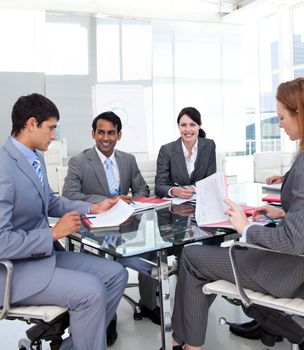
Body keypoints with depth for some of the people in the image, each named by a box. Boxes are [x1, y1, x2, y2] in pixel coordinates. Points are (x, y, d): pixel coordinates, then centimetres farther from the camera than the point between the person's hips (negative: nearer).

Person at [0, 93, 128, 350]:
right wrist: (54, 233, -20)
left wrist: (92, 208, 8)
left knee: (116, 274, 3)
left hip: (45, 252, 9)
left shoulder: (35, 157, 6)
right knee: (91, 290, -25)